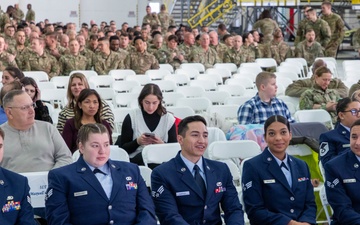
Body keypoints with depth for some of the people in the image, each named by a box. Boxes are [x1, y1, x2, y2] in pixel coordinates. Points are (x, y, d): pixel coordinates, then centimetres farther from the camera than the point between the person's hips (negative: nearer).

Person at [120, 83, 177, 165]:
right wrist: (137, 142, -16)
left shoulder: (169, 119, 5)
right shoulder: (131, 118, 1)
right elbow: (123, 148, 3)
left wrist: (162, 144, -15)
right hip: (136, 159, 0)